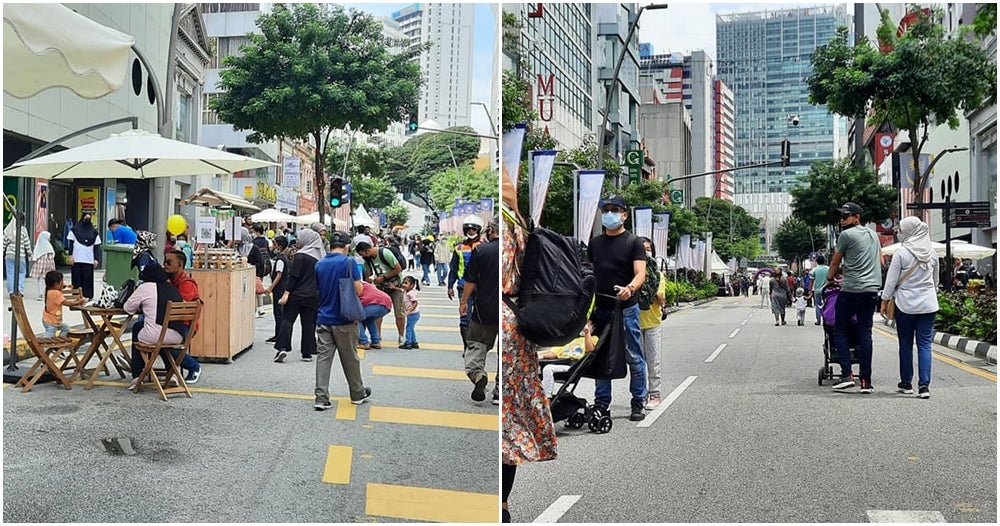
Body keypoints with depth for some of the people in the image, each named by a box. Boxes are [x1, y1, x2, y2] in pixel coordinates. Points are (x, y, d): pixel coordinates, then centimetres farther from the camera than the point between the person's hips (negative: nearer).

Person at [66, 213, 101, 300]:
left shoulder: (94, 232, 11)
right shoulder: (75, 229, 7)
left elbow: (96, 246, 9)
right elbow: (71, 243, 5)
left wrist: (96, 259, 2)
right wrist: (71, 256, -5)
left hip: (89, 260, 1)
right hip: (77, 259, -1)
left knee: (88, 279, -1)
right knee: (77, 279, 2)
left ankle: (87, 296, 1)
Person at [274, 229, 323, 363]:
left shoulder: (300, 256, -10)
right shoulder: (321, 257, 6)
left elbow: (294, 276, -14)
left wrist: (286, 293, -13)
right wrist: (319, 293, 18)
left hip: (297, 294, -5)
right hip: (314, 296, 5)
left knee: (287, 320, 3)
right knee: (309, 324, 9)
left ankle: (282, 347, -9)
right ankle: (307, 353, 9)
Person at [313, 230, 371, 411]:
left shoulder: (319, 265, 4)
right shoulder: (348, 262, -12)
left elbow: (317, 290, 12)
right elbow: (358, 290, -14)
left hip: (323, 319, 4)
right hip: (344, 320, -3)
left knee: (323, 357, 4)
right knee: (350, 358, 10)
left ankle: (321, 398, -1)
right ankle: (358, 394, 24)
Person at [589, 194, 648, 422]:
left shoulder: (633, 242, -1)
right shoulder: (595, 243, 14)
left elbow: (640, 273, -11)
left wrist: (630, 288, -32)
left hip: (626, 309, -5)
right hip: (600, 308, 5)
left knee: (634, 358, 0)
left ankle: (638, 403, 10)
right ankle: (601, 403, 18)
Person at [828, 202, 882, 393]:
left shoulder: (846, 235, -3)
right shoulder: (873, 234, 17)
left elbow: (835, 264, 6)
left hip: (851, 290, -6)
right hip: (872, 290, 6)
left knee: (840, 331, 6)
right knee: (865, 333, 6)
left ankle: (847, 374, -4)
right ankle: (866, 381, 4)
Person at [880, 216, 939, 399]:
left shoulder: (901, 253, -10)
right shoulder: (932, 253, 5)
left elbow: (891, 280, -7)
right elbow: (936, 280, 17)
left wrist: (884, 301, 2)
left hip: (906, 305, -3)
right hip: (928, 304, 3)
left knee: (905, 344, 9)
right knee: (924, 344, 3)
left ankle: (906, 383, 17)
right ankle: (924, 385, -4)